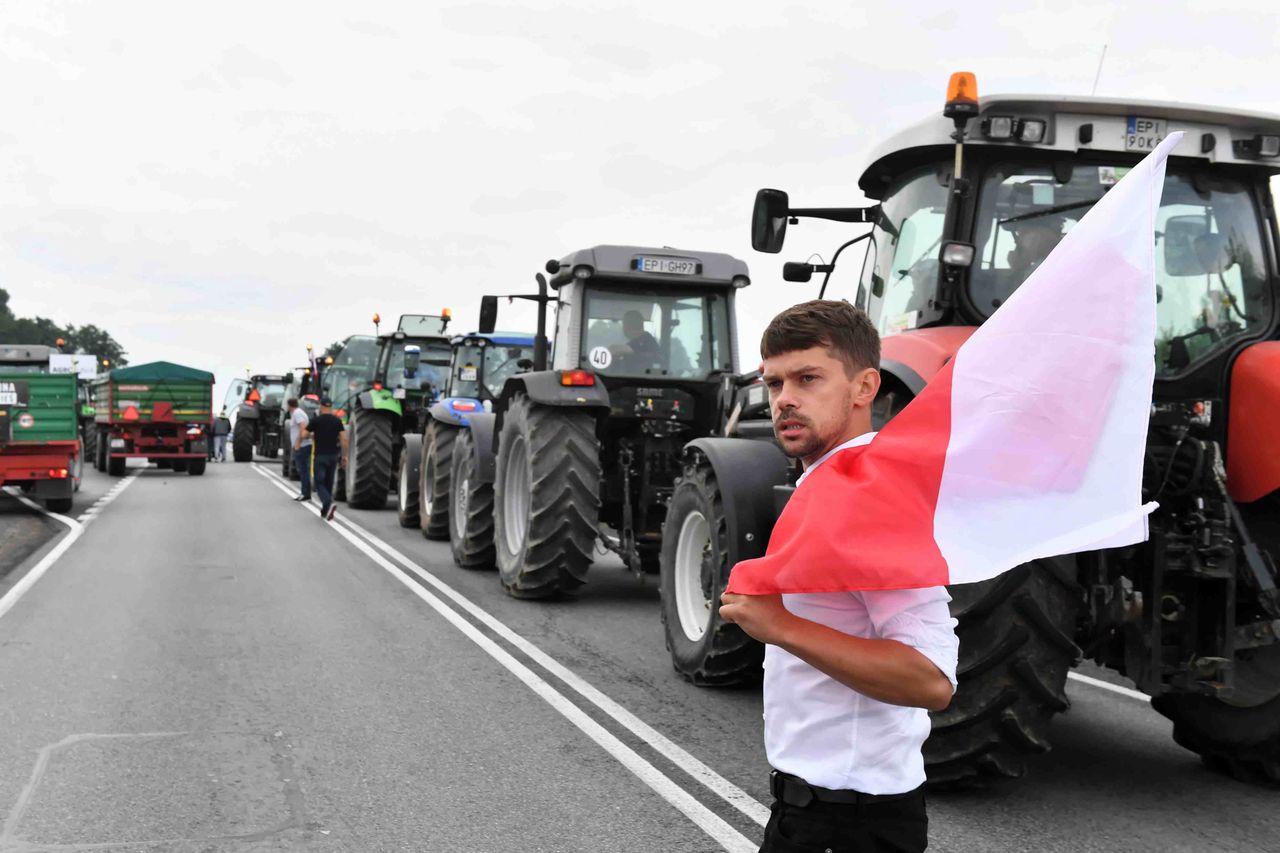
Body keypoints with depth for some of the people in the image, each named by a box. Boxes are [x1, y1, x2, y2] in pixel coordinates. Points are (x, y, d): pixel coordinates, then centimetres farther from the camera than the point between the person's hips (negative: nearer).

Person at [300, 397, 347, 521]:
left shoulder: (316, 420, -6)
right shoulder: (337, 420, 2)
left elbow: (304, 435, -3)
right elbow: (343, 438, -3)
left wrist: (312, 435, 19)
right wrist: (344, 456, 2)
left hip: (320, 456, -4)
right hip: (333, 455, 4)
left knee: (319, 483, -2)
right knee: (329, 483, 14)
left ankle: (328, 503, -27)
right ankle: (325, 510, 19)